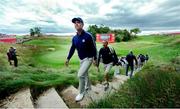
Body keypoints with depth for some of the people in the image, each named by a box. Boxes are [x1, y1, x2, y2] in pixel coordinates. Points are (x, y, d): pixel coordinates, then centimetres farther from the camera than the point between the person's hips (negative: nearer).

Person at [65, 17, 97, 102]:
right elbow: (72, 49, 8)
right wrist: (68, 58, 6)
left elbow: (93, 48, -15)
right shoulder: (74, 38, 0)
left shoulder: (88, 36, -19)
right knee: (85, 74, 20)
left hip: (88, 58, -7)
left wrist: (95, 59, -14)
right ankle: (88, 87, 44)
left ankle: (81, 93, 6)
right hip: (81, 59, 7)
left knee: (80, 74, -14)